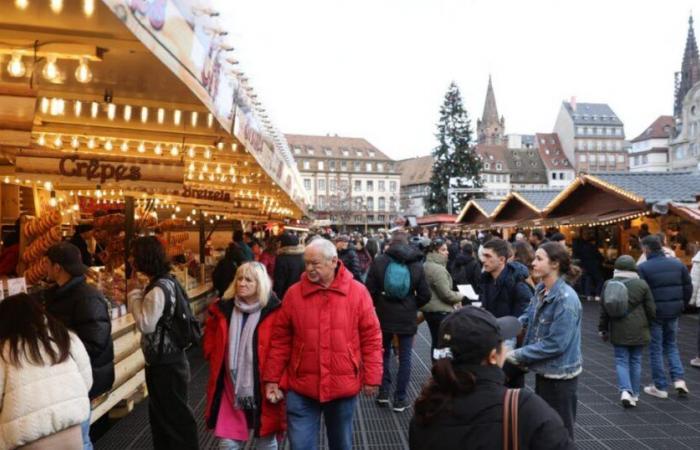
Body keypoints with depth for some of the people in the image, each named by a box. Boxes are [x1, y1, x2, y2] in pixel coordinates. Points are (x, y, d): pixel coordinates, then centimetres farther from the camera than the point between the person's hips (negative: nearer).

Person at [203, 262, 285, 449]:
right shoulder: (223, 309, 0)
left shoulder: (273, 312, -13)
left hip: (263, 388, -3)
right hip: (231, 388, 3)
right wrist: (216, 359, 6)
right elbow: (210, 337, 17)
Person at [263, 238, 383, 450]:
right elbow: (280, 339, 0)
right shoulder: (294, 293, -5)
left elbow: (371, 337, -4)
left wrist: (372, 377, -5)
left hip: (343, 386, 0)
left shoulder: (357, 292, -7)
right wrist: (272, 378, 0)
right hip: (301, 387, 0)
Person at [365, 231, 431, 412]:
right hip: (407, 318, 0)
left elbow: (369, 290, -7)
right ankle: (400, 399, 12)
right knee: (405, 358, 8)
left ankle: (383, 393, 20)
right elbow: (425, 295, -2)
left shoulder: (378, 261, -7)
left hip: (384, 315, 0)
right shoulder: (416, 264, -2)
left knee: (384, 354, 18)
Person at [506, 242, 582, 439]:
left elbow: (555, 344, -26)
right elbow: (529, 316, 9)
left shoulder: (566, 299, -25)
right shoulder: (540, 289, 2)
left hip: (560, 376, -8)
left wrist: (518, 355, -21)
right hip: (544, 372, 8)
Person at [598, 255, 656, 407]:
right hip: (638, 331, 0)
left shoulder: (608, 285, -4)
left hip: (618, 331, 0)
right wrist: (646, 323, 19)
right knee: (635, 361, 11)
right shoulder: (642, 284, -5)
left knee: (621, 361, 6)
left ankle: (625, 391, -11)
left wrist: (603, 329, 10)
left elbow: (604, 310, -1)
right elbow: (651, 310, -1)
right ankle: (634, 395, 19)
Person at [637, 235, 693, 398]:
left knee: (655, 349, 7)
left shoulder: (643, 268, -13)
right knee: (671, 344, 22)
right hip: (673, 312, 5)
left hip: (654, 313, -4)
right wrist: (681, 305, 16)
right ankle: (678, 379, 11)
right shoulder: (677, 263, 3)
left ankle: (660, 387, 14)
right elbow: (688, 287, 6)